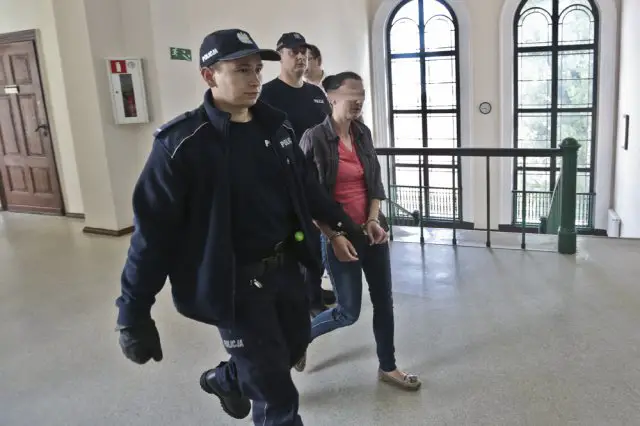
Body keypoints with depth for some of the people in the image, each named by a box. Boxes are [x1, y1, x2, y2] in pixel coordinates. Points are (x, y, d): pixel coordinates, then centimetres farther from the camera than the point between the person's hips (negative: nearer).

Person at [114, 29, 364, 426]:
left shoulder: (275, 126, 0)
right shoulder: (182, 143, -17)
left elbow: (307, 185, 14)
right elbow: (153, 231, -17)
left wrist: (342, 223, 20)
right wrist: (133, 314, -14)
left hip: (285, 265, 7)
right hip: (234, 281, -6)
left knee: (295, 345, 25)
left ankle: (224, 379, 53)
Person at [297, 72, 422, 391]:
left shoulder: (363, 133, 5)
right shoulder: (314, 138, -15)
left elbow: (375, 181, 10)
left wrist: (374, 220, -4)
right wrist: (334, 237, -16)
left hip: (371, 231, 6)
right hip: (339, 235, -6)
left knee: (384, 300, 12)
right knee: (349, 311, 4)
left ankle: (388, 367, 30)